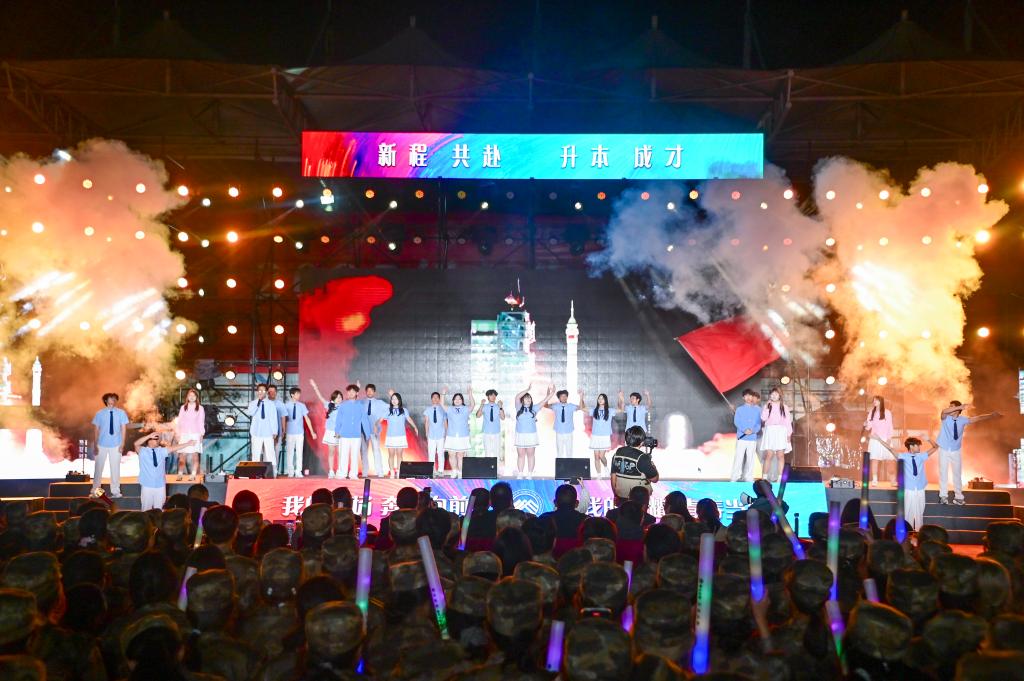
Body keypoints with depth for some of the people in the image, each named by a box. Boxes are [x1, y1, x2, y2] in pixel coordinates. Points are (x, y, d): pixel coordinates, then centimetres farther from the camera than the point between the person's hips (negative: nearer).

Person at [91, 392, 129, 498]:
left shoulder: (121, 413, -3)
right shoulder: (100, 413, -4)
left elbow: (123, 428, 0)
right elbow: (96, 429, -1)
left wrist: (122, 444, -4)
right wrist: (95, 445, -4)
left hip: (116, 445, 0)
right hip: (102, 445, 0)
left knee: (115, 468, 7)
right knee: (99, 467, 8)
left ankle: (115, 491, 16)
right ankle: (95, 490, 20)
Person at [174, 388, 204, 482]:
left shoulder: (200, 408, 5)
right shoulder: (183, 408, 11)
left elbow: (201, 422, 3)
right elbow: (179, 421, 10)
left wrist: (201, 434, -5)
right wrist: (178, 434, 2)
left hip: (195, 434, -2)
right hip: (184, 434, 2)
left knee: (195, 455, -4)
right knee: (182, 455, -4)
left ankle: (193, 475, -2)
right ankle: (180, 474, -4)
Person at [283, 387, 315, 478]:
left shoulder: (302, 406, 0)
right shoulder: (287, 406, -2)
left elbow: (307, 419, 3)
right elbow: (284, 420, 3)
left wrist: (312, 432, 2)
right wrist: (283, 432, 4)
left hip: (300, 433, 1)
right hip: (290, 433, -1)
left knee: (299, 452, 2)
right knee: (290, 452, 4)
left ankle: (298, 471, 7)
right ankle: (290, 471, 12)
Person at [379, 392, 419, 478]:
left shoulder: (404, 410, 6)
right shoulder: (388, 411, 5)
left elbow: (409, 419, -1)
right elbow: (380, 420, -3)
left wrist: (415, 428, -14)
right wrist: (377, 427, -21)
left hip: (400, 436, 0)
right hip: (390, 436, 0)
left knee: (399, 454, 2)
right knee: (391, 455, 1)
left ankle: (398, 472, 6)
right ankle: (392, 472, 5)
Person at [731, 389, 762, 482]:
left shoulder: (758, 409, 9)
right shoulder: (739, 409, 6)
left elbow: (759, 423, 3)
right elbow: (736, 421, -3)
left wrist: (753, 430, -16)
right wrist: (744, 430, -19)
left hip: (753, 437, 2)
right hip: (741, 437, -1)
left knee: (750, 458, 5)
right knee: (739, 457, -4)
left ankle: (748, 478, 10)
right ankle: (734, 478, -2)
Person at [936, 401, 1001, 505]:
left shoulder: (962, 420, -8)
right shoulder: (946, 418, -16)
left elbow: (977, 418, -1)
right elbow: (944, 411, -39)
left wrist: (991, 415, -9)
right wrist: (960, 407, -50)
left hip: (956, 451, 2)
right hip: (944, 450, -2)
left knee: (957, 473, 8)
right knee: (943, 472, 5)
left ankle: (958, 496, 19)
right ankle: (943, 495, 18)